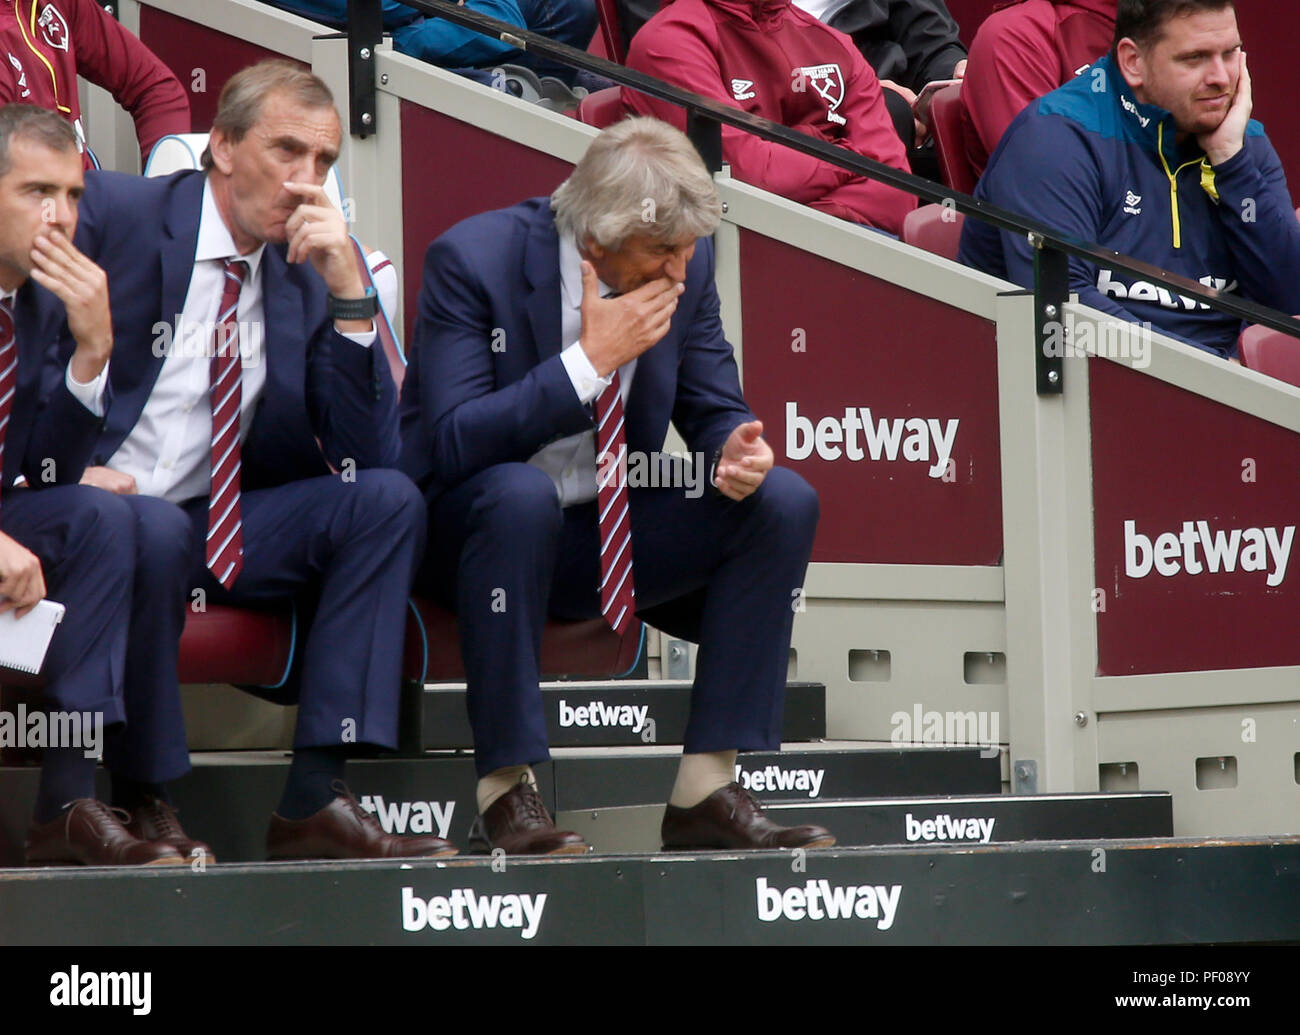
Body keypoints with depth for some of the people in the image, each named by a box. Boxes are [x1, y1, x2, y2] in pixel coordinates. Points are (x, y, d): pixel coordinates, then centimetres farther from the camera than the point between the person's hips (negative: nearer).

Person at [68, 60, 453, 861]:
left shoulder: (304, 275, 8)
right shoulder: (112, 211, -5)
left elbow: (365, 455, 0)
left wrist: (347, 290, -9)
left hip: (219, 527, 6)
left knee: (389, 499, -15)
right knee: (155, 530, -38)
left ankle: (316, 797, -22)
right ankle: (148, 796, -18)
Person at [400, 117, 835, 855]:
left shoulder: (688, 263, -4)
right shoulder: (471, 260, -19)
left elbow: (714, 410, 6)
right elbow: (450, 446, -26)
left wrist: (737, 450, -20)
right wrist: (591, 358, -29)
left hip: (614, 535, 5)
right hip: (474, 527, -5)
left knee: (785, 503, -14)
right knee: (518, 492, -39)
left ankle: (708, 789, -15)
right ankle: (506, 793, -29)